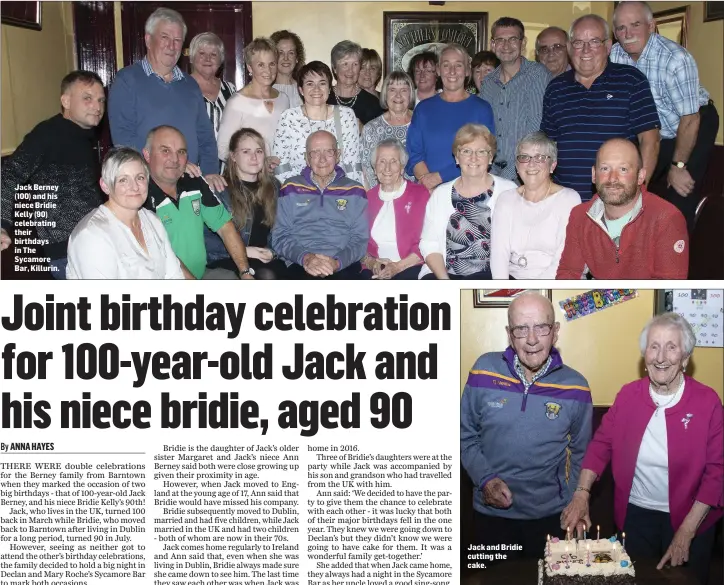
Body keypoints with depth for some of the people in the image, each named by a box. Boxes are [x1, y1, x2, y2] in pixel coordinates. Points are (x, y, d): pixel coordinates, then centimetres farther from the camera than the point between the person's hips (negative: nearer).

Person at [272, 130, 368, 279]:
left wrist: (337, 263, -12)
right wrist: (305, 257, -12)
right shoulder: (291, 189, 15)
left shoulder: (355, 191, 15)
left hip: (344, 266, 1)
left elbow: (360, 239, 7)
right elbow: (280, 236, 8)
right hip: (300, 266, -1)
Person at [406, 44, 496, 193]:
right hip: (428, 192, 2)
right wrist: (432, 191, -13)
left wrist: (439, 177, -13)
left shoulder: (482, 108, 3)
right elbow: (414, 154, 3)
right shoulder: (423, 108, 10)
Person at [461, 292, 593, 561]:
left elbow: (580, 454, 5)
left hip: (549, 516, 0)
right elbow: (466, 436, -1)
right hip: (491, 513, 0)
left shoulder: (575, 387, -8)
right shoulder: (484, 370, -10)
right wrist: (485, 479, -14)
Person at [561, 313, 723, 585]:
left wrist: (686, 532, -14)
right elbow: (601, 445, 1)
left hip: (689, 519, -2)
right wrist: (581, 494, -14)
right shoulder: (628, 395, -5)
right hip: (635, 514, 2)